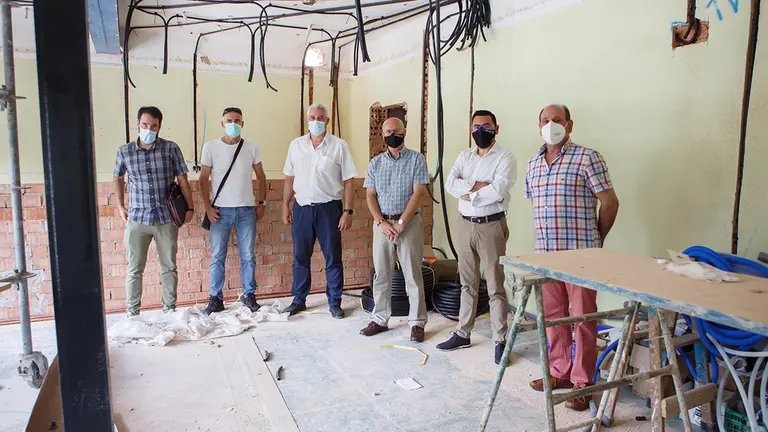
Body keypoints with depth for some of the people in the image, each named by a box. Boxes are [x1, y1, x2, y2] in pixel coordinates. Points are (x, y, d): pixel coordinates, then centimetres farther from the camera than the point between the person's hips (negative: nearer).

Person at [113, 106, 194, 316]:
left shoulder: (171, 148, -3)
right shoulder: (124, 152, 1)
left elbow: (182, 179, 1)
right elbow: (118, 178, 18)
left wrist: (190, 207, 1)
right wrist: (120, 206, 15)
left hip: (166, 219, 0)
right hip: (137, 219, 0)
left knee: (169, 267, 9)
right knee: (134, 269, 5)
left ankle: (170, 309, 21)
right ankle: (132, 312, 16)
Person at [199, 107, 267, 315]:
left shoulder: (251, 148, 4)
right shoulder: (210, 147, 0)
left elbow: (261, 176, 12)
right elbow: (203, 179, 1)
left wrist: (261, 202, 5)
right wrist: (208, 206, -6)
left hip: (247, 210, 1)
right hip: (220, 210, -1)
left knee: (248, 256, 6)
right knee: (217, 257, 3)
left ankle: (249, 295, 19)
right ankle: (216, 298, 14)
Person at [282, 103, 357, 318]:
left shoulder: (339, 146, -4)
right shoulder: (296, 145, 6)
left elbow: (348, 182, -4)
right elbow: (290, 179, 12)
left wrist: (347, 211, -9)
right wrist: (285, 205, 7)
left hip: (329, 208, -3)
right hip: (302, 208, 3)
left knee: (333, 258, 4)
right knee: (300, 257, 11)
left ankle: (335, 302, 17)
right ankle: (299, 300, 25)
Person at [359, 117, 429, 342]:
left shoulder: (416, 159, -1)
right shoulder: (376, 163, 9)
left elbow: (419, 193, -9)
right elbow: (370, 195, 5)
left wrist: (401, 223, -14)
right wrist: (382, 223, -9)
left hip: (409, 223, -3)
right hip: (382, 223, 4)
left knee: (413, 274, 1)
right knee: (381, 274, 9)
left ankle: (417, 323, 10)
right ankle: (380, 320, 20)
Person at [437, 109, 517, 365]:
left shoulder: (505, 158, -7)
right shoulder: (464, 156, 11)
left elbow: (498, 191, -22)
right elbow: (450, 184, -5)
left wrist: (468, 193, -12)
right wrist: (479, 185, -16)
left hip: (491, 227, -5)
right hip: (465, 225, 6)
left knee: (495, 286, 1)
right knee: (467, 283, 15)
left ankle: (500, 341, 11)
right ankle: (462, 334, 26)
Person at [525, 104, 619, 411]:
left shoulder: (587, 158, -6)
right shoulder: (532, 165, 12)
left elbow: (609, 202, -3)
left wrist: (596, 239, 7)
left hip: (580, 254, -6)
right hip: (545, 253, 6)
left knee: (583, 318, 3)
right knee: (552, 315, 14)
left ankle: (582, 382, 15)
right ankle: (559, 372, 30)